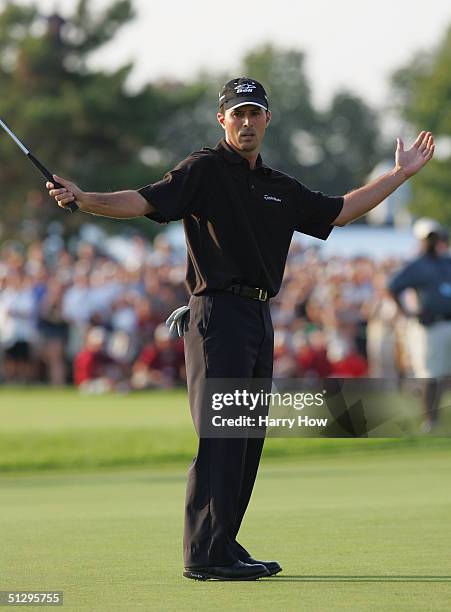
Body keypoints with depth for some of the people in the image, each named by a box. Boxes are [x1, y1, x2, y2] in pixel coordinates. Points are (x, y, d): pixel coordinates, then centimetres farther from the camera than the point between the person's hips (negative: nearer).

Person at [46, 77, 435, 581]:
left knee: (248, 439, 8)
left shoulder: (279, 188, 19)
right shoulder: (204, 170, -2)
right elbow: (143, 201, -14)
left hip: (258, 318, 7)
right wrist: (82, 198, -30)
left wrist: (399, 174, 29)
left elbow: (339, 212, 29)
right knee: (220, 435, -11)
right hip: (218, 313, -7)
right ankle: (205, 555, -11)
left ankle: (223, 546, 14)